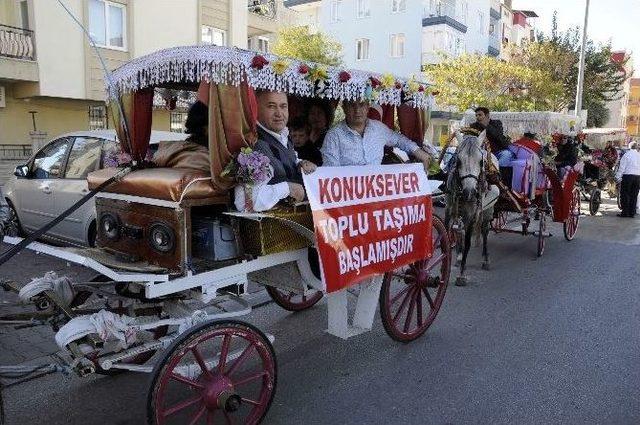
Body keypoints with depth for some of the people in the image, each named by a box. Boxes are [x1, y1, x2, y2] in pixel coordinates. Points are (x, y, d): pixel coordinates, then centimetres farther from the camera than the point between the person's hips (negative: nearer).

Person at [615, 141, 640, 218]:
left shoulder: (626, 155, -6)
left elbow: (622, 167, -7)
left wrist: (618, 177, -3)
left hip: (628, 176, -4)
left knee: (625, 195, 2)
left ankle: (625, 212, 1)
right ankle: (632, 213, 11)